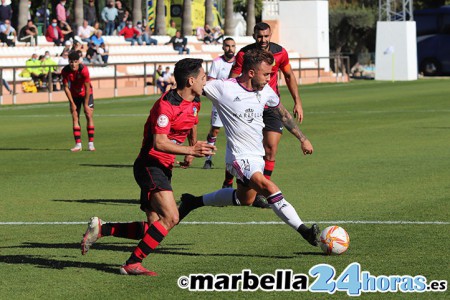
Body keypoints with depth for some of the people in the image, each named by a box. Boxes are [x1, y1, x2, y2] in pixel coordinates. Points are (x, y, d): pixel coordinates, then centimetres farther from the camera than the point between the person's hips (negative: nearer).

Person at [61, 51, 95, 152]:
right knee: (75, 118, -4)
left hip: (86, 94, -2)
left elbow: (87, 88, -21)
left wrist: (86, 104, -18)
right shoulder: (65, 71, -21)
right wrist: (72, 103, -10)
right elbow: (66, 87, -10)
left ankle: (91, 144, -5)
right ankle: (78, 144, -3)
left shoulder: (84, 70, -28)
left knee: (89, 116, -8)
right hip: (74, 95, 2)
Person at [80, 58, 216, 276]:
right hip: (150, 166, -9)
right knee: (170, 217, -22)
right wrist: (190, 150, -35)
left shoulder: (194, 102, 9)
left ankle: (100, 229, 15)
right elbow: (159, 143, -29)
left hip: (163, 168, 9)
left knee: (153, 228, 5)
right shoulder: (166, 105, -20)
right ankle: (132, 264, -14)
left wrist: (192, 150, 30)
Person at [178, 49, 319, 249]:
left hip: (257, 156, 9)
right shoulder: (224, 88, -17)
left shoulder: (265, 91, 2)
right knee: (270, 189, -26)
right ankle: (304, 231, -28)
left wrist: (302, 138, 21)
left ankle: (193, 202, 41)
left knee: (244, 199, 24)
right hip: (240, 157, -9)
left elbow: (283, 114, 17)